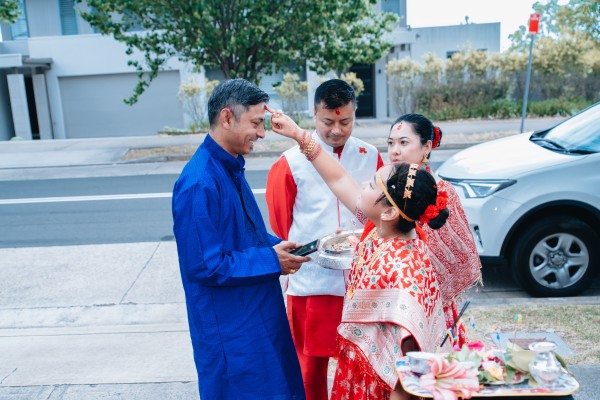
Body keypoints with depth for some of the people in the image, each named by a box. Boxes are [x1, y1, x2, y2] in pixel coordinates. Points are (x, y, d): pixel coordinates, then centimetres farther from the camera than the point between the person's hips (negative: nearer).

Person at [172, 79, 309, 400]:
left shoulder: (230, 169, 5)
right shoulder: (199, 184, -25)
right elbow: (205, 266, -25)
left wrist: (280, 247, -1)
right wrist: (271, 261, -18)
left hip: (257, 317, 9)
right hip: (231, 332, -9)